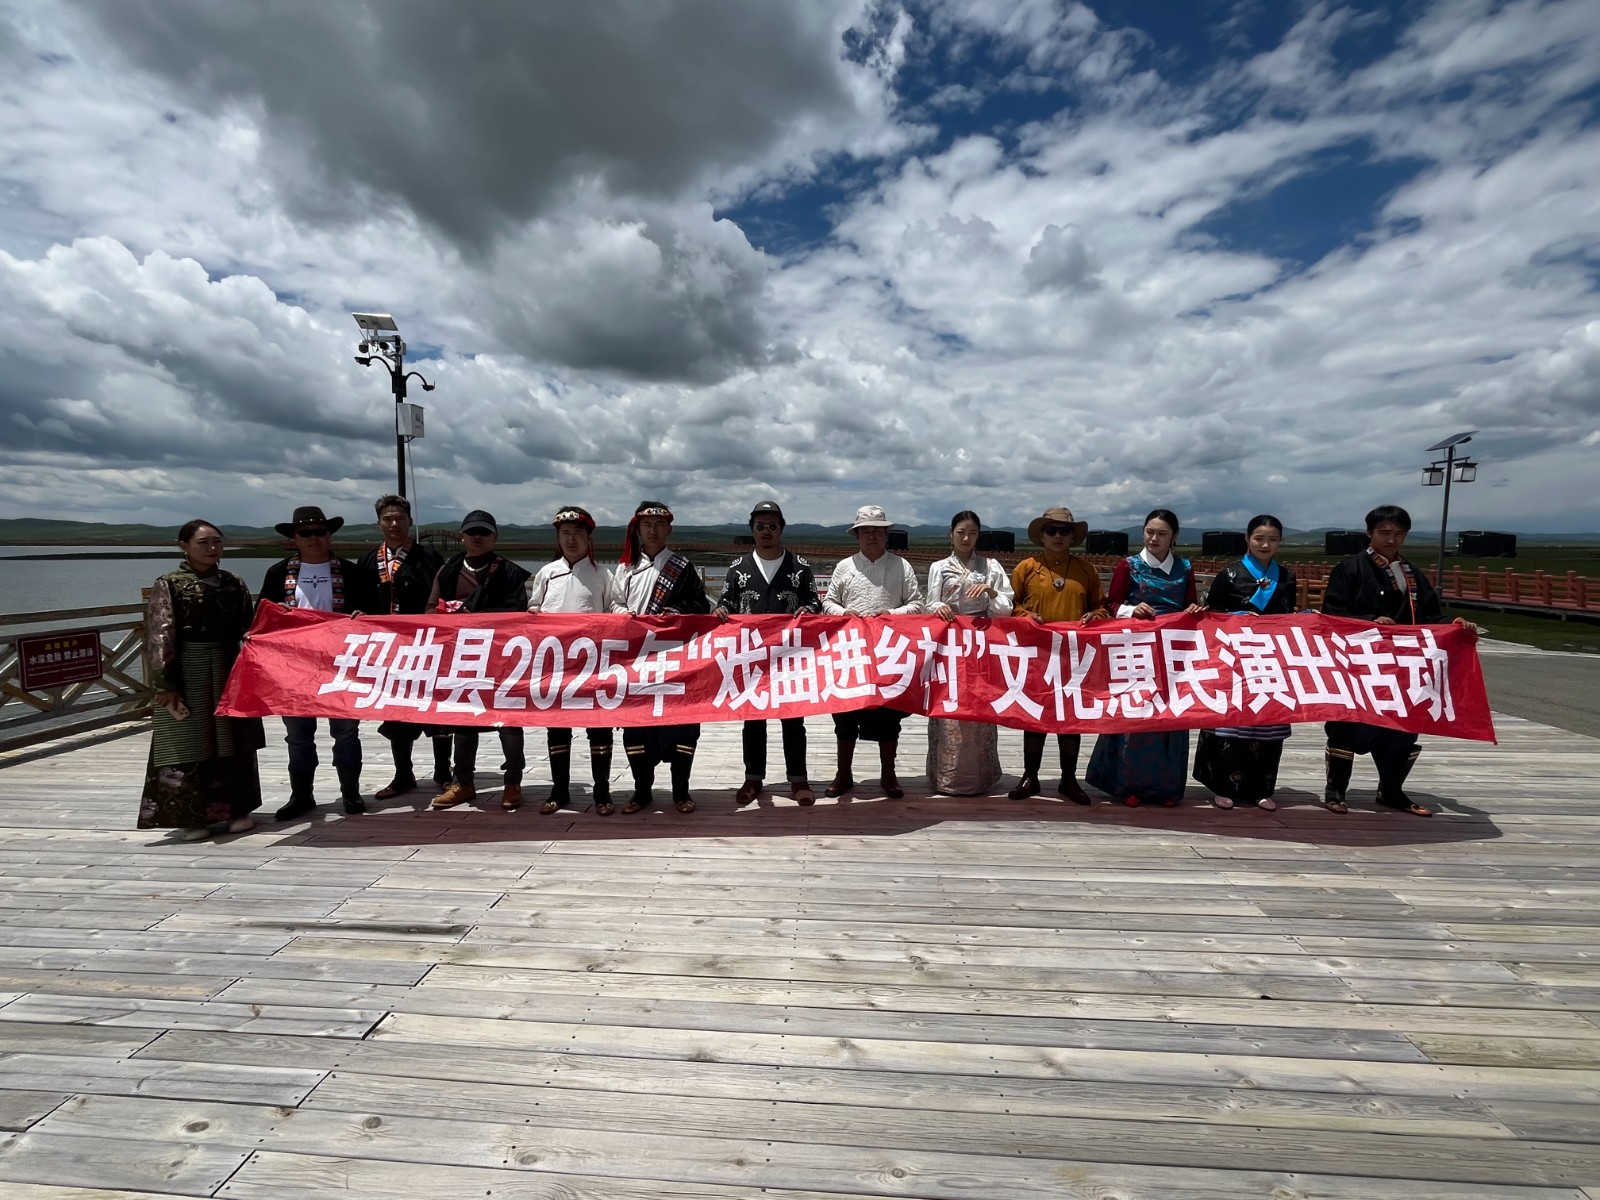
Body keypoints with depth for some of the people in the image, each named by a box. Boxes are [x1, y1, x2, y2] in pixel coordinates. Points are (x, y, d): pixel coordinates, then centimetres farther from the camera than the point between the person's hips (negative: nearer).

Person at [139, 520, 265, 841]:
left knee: (232, 742, 8)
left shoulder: (234, 583, 8)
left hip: (228, 670, 4)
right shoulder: (169, 585, -3)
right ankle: (192, 816, 11)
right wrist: (165, 683, -13)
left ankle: (235, 809, 19)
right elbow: (159, 636, -8)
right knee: (189, 742, 1)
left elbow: (247, 630, 10)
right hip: (187, 672, -3)